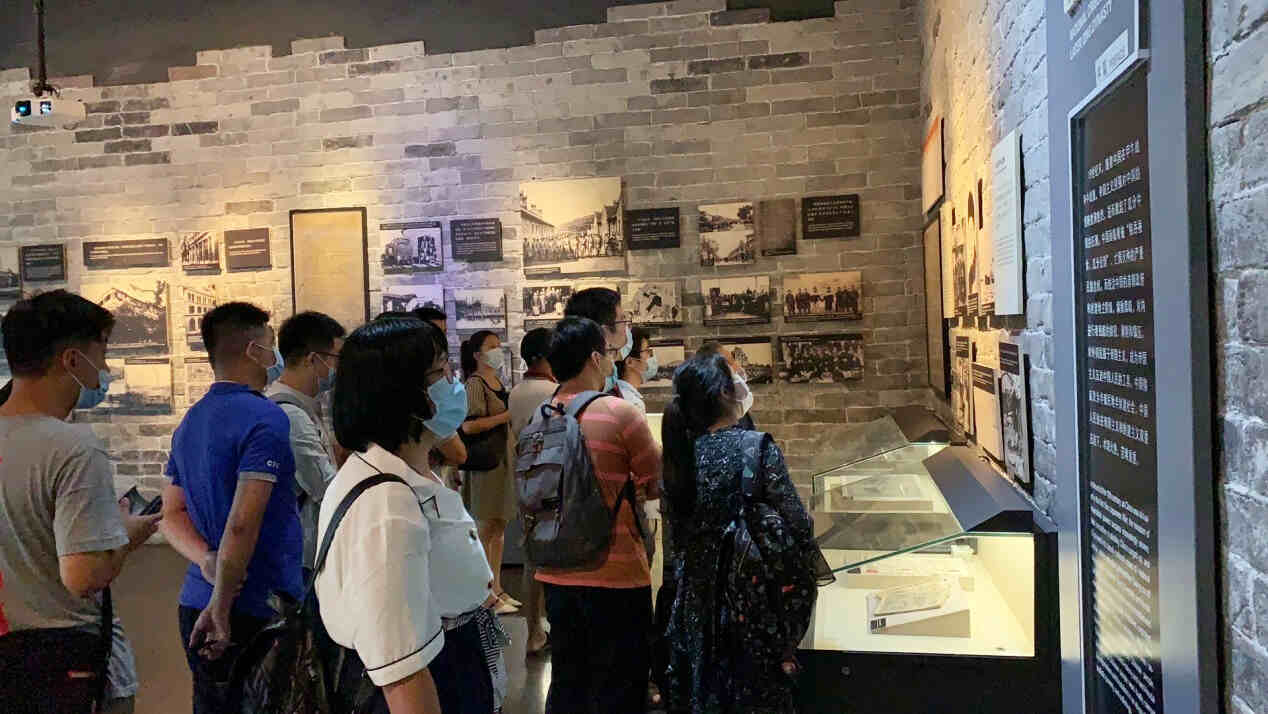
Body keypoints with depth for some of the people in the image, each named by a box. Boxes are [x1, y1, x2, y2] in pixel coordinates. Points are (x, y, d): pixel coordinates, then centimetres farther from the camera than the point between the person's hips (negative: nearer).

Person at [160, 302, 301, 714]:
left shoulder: (190, 422, 12)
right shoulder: (265, 419, -16)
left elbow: (173, 515, 13)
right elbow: (242, 525, -22)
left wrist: (207, 560, -3)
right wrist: (221, 609, -16)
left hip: (195, 604, 8)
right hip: (258, 611, -8)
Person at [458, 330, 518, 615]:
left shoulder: (499, 383, 16)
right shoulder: (475, 384, -11)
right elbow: (468, 425, -21)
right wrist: (506, 415, -18)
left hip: (504, 460, 9)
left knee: (500, 527, 13)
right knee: (486, 527, -3)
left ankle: (497, 588, 22)